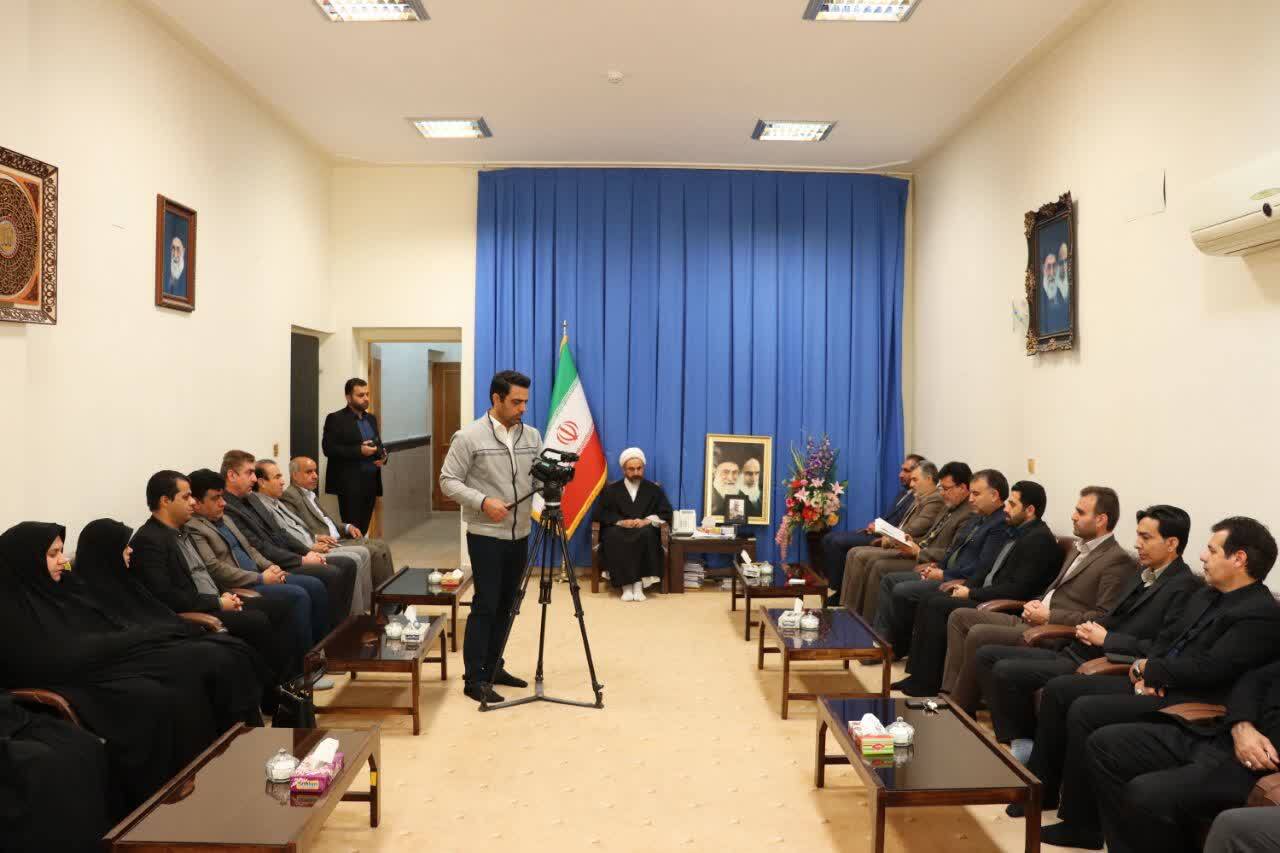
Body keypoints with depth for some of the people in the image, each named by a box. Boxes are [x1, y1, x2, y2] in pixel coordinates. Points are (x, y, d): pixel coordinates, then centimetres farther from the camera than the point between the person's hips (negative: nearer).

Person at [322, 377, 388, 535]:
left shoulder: (371, 419, 18)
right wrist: (359, 451, -18)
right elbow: (328, 449, -13)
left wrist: (383, 456, 3)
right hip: (350, 484, -6)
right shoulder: (335, 419, -3)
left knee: (364, 529, 5)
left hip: (371, 482, 6)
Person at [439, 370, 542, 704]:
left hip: (520, 535, 6)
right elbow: (448, 481, -9)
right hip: (486, 535, -6)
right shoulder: (469, 436, -9)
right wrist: (483, 501, -21)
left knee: (505, 605, 12)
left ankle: (493, 667, 25)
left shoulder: (532, 436, 7)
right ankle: (474, 679, 5)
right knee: (485, 606, -4)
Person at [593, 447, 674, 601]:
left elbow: (666, 513, 7)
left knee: (647, 534, -38)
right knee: (614, 536, -37)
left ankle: (639, 582, -36)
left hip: (644, 531, 0)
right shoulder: (611, 490, 16)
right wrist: (621, 522, -14)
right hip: (619, 529, 0)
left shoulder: (654, 489, 17)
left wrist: (646, 521, -12)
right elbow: (600, 513, 5)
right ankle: (625, 584, -37)